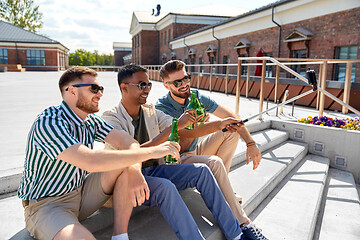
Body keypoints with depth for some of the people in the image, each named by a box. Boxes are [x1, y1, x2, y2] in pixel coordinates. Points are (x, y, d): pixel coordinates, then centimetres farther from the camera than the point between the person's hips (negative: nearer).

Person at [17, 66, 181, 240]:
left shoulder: (91, 120, 1)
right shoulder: (48, 123, -24)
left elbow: (128, 142, -7)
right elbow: (91, 162, -37)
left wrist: (135, 174, -28)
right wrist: (151, 151, -34)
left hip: (80, 192, 8)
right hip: (45, 204, -8)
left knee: (127, 164, -13)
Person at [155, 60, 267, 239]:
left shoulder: (197, 98, -5)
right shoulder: (161, 108, -21)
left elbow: (232, 117, -5)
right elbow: (182, 145, -31)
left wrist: (251, 144, -16)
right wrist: (217, 124, -40)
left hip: (196, 151, 7)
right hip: (178, 159, -6)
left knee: (231, 130, -8)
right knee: (214, 163, -33)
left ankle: (220, 186, -2)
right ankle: (242, 223, -21)